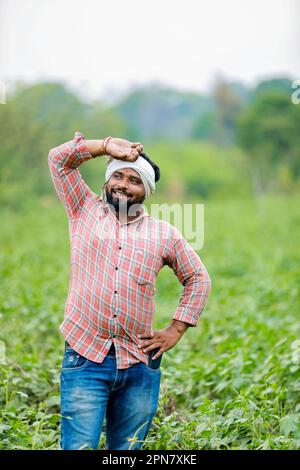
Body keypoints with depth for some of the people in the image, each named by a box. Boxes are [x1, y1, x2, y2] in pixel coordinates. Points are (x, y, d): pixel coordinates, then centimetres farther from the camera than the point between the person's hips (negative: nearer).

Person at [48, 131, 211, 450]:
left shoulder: (164, 234, 11)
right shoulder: (85, 210, 9)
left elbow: (197, 278, 19)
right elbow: (59, 158, 7)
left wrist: (175, 330, 10)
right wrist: (108, 146, 3)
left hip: (139, 366, 2)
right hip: (85, 360, -2)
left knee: (126, 450, 11)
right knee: (78, 447, -8)